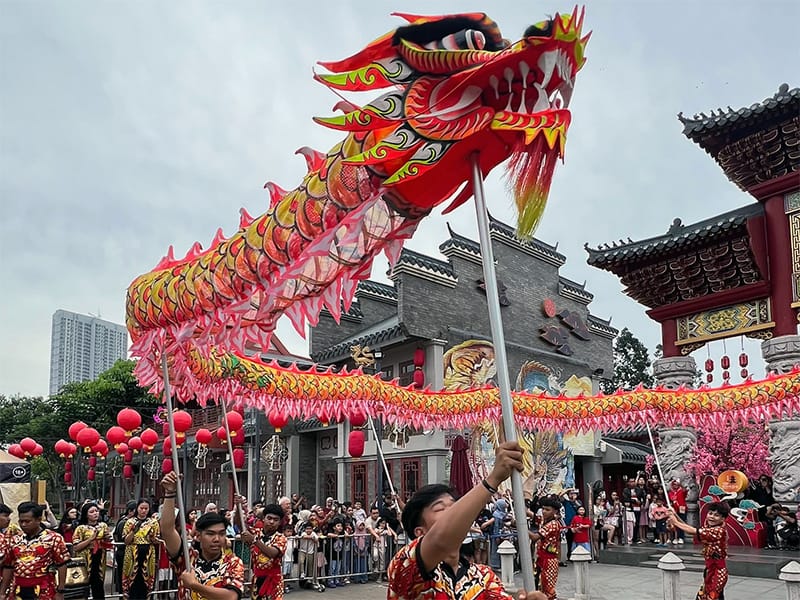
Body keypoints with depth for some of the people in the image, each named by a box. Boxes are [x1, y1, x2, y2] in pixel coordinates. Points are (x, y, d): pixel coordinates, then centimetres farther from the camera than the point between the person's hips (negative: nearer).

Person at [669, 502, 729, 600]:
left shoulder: (719, 531, -21)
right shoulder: (709, 528, 9)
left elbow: (694, 532, -23)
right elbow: (693, 530, 4)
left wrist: (675, 522, -15)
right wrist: (676, 516, -7)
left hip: (717, 572, -9)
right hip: (710, 570, 9)